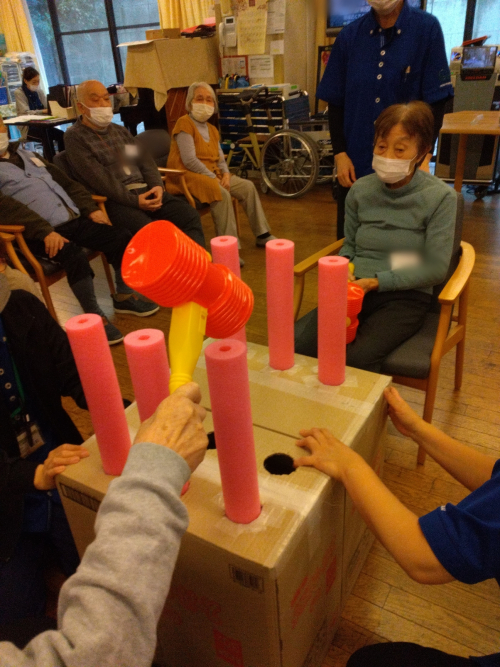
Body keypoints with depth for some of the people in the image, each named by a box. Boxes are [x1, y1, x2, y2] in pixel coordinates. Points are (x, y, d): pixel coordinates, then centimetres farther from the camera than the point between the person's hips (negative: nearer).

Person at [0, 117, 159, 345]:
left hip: (74, 220, 7)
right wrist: (45, 232, -27)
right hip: (41, 233, -7)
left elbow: (65, 182, 22)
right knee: (74, 255, -34)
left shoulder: (27, 155, 25)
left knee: (122, 238, -7)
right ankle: (94, 317, -19)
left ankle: (123, 297, 9)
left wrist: (91, 208, 6)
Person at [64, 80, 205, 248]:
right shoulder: (75, 137, 1)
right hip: (114, 200, -6)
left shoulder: (120, 131, 23)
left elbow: (144, 159, 14)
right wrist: (134, 201, -19)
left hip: (145, 191, 6)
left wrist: (157, 185, -7)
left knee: (189, 215, -15)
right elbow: (99, 179, -11)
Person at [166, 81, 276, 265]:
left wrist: (226, 174, -6)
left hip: (212, 173, 9)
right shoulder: (184, 123, -8)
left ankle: (262, 235, 6)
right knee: (222, 194, -33)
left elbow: (220, 158, 16)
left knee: (248, 187, -2)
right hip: (188, 175, -8)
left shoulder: (212, 129, 18)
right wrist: (214, 178, -18)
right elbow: (189, 160, -18)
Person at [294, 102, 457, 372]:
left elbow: (435, 269, -6)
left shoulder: (440, 197, -4)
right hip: (355, 290, 3)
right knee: (296, 343, -23)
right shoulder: (360, 191, 7)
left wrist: (375, 281, -13)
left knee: (358, 357, -32)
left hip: (406, 297, -3)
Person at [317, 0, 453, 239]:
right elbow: (335, 101, 7)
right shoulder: (350, 35, 5)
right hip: (356, 163, 2)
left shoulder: (427, 29, -1)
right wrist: (339, 153, -2)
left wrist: (424, 156, -12)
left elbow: (436, 100, -3)